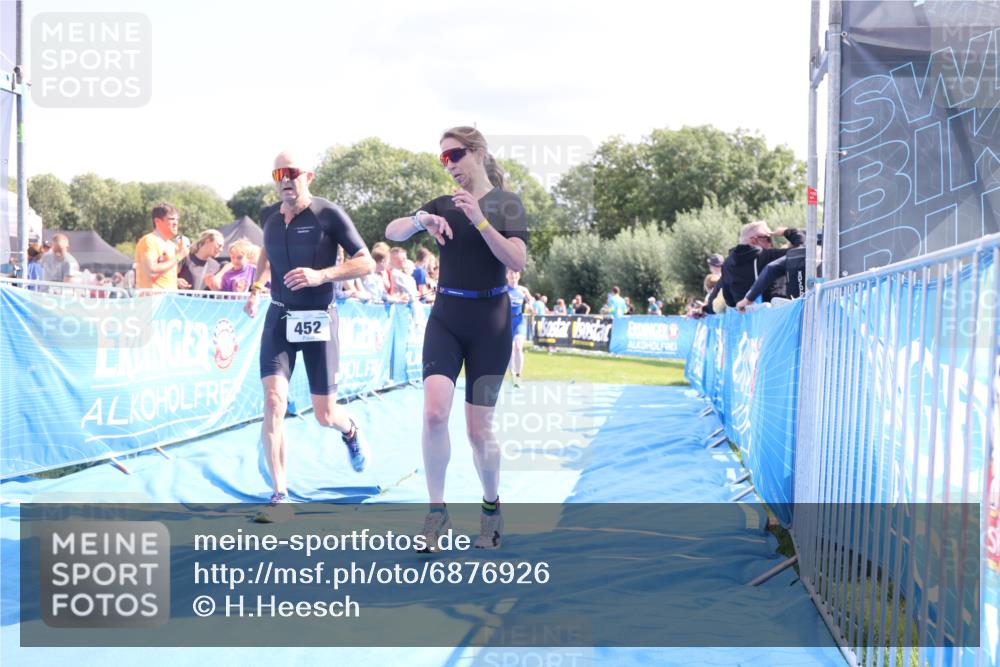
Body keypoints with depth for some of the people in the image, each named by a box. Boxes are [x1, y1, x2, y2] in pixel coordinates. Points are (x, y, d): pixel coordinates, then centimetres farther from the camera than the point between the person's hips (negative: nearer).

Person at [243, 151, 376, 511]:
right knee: (274, 402, -15)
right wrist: (256, 287, 17)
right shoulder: (269, 216, 4)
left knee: (325, 416, 3)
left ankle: (350, 430, 43)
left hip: (319, 321, -3)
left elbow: (366, 263, -11)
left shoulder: (328, 214, -10)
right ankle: (280, 495, -9)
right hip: (279, 318, 3)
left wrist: (321, 275, -23)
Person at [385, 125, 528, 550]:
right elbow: (391, 232, 0)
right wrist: (421, 219, -20)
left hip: (489, 322, -3)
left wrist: (479, 220, -24)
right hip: (445, 318, 3)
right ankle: (437, 513, -6)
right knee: (434, 412, -16)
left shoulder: (505, 203, -2)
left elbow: (517, 261, -14)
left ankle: (492, 507, 24)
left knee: (478, 427, 0)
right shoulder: (444, 205, 9)